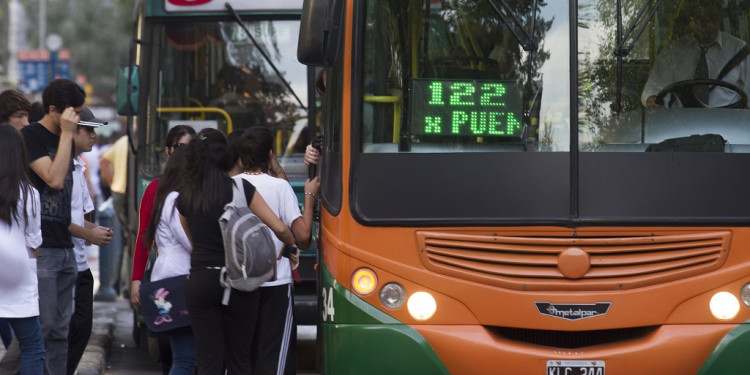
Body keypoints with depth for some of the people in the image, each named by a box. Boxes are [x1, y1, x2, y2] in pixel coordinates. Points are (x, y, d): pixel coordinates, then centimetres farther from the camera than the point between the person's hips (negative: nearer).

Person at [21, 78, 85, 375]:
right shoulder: (31, 136, -8)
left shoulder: (65, 139, 17)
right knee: (41, 326, -10)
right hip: (40, 248, -8)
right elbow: (55, 179, -20)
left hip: (64, 247, 8)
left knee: (60, 329, 8)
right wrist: (66, 135, -15)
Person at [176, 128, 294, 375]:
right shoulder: (241, 189, -5)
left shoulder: (185, 197, 3)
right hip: (238, 281, -1)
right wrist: (291, 243, 13)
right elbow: (279, 228, -7)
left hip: (200, 282, 2)